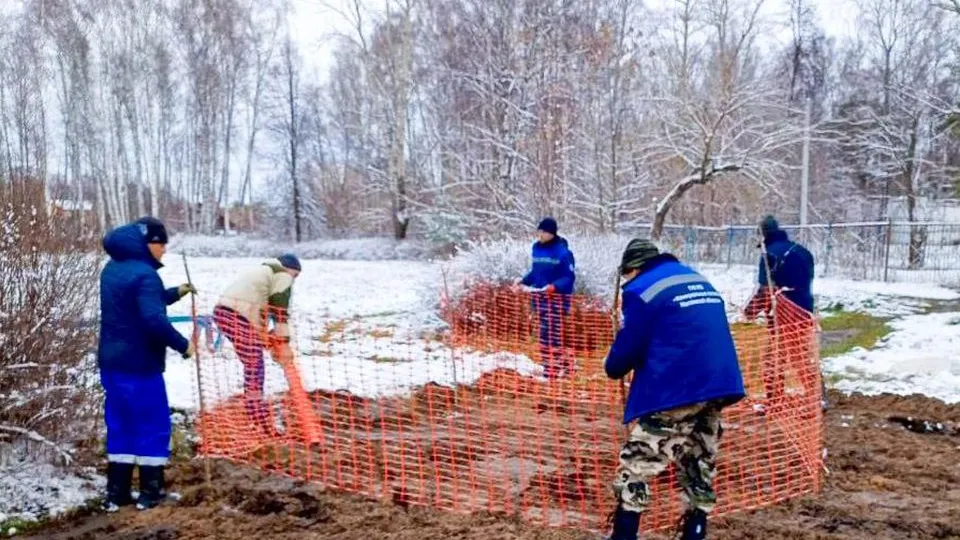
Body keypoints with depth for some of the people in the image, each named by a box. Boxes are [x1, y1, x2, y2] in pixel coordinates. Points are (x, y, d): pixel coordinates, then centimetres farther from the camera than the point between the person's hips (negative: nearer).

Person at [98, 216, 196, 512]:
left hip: (112, 362, 9)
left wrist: (176, 292, 19)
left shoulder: (113, 269, 12)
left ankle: (117, 493, 17)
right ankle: (151, 492, 8)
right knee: (153, 425, 3)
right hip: (139, 365, -9)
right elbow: (155, 320, -29)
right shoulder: (144, 274, -19)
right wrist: (182, 344, -17)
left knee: (120, 424, 14)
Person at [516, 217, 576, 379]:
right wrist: (524, 281, 3)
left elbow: (570, 277, -14)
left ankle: (554, 367, 1)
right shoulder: (536, 248, 7)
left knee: (552, 332, -7)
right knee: (546, 332, 10)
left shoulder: (562, 252, -14)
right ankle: (560, 364, 22)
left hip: (557, 297, -7)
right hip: (540, 295, 7)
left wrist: (555, 286, -28)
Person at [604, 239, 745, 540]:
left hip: (674, 391, -8)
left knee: (637, 465, 3)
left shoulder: (642, 289, -5)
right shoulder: (701, 282, 19)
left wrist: (612, 367, 15)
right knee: (699, 467, 17)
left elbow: (629, 345, -5)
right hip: (717, 385, 8)